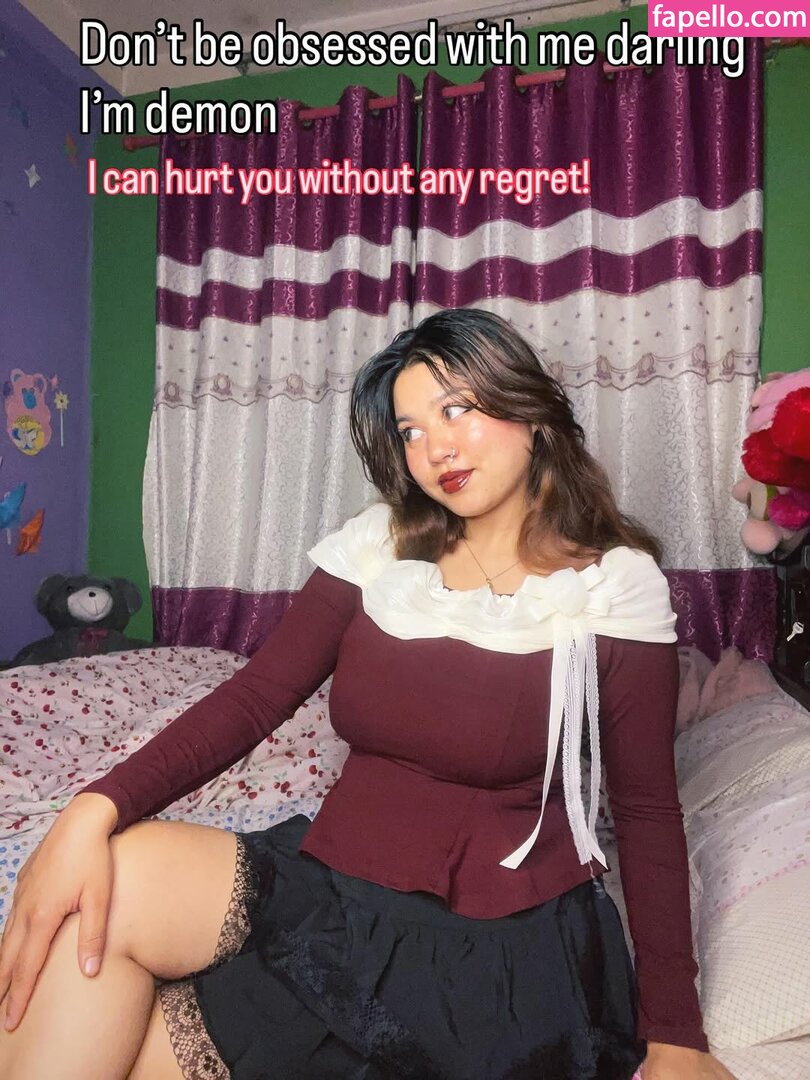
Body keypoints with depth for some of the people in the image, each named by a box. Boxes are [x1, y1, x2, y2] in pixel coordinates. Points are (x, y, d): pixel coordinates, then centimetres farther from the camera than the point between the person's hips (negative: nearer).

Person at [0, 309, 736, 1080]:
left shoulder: (616, 584, -7)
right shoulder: (378, 547, 2)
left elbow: (647, 810, -3)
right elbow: (255, 696, -4)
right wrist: (96, 808, -18)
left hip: (501, 945, -3)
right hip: (336, 885, 4)